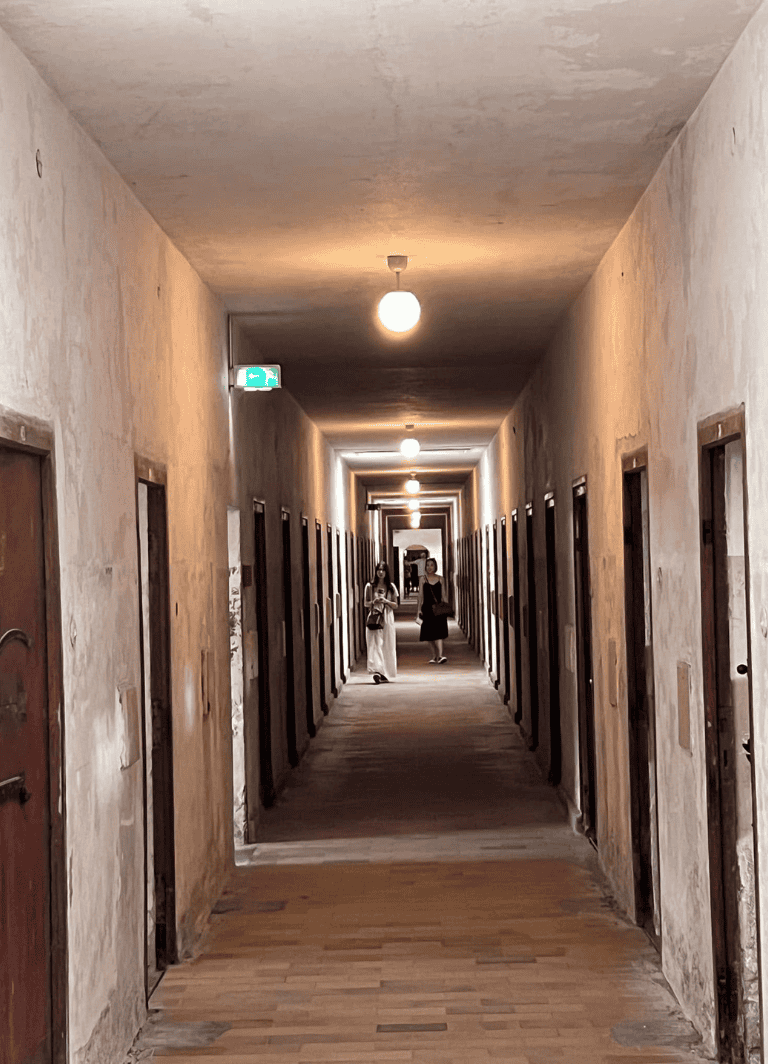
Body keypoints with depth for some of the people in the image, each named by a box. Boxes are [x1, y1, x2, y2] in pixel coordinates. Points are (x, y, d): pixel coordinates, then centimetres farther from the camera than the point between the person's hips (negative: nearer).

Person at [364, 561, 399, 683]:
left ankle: (386, 674, 10)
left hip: (387, 618, 1)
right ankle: (377, 671, -25)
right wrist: (374, 602, -11)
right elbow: (366, 603, 9)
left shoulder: (391, 587, 8)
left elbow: (395, 604, 8)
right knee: (375, 645, -13)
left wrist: (386, 601, -10)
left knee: (387, 646, 2)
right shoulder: (370, 586, 6)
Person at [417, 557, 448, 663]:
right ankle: (435, 656, 16)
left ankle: (440, 655, -17)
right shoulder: (423, 579, 6)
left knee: (438, 632, -12)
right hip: (427, 608, 0)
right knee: (430, 635, 4)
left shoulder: (439, 579, 9)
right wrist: (419, 610, 0)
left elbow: (443, 595, 10)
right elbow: (420, 596, 5)